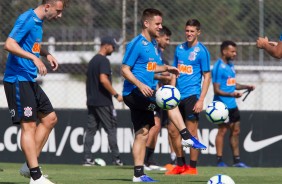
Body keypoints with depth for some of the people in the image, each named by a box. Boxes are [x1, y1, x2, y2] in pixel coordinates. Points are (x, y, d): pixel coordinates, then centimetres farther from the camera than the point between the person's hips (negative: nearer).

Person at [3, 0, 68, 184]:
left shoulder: (38, 22, 14)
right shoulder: (27, 20, -15)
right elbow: (9, 44, -26)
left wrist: (47, 54, 14)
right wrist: (34, 58, -31)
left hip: (30, 80, 10)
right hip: (17, 80, -10)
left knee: (50, 118, 12)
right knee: (29, 125, -11)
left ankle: (29, 165, 14)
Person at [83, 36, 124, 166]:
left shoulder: (93, 60, 16)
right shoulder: (104, 61, -12)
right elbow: (103, 79, -23)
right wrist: (116, 94, -18)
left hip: (91, 101, 8)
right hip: (103, 102, -8)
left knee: (91, 129, 6)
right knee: (111, 129, -2)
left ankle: (88, 158, 1)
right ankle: (116, 159, -2)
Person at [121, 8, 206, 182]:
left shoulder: (153, 44, 15)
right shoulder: (136, 44, -12)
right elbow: (125, 70, -14)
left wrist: (166, 68, 9)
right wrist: (140, 85, -28)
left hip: (143, 96, 9)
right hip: (133, 93, -9)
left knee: (142, 133, 6)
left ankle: (138, 173, 7)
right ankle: (187, 137, -20)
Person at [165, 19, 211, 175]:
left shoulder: (202, 51, -6)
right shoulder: (179, 49, 12)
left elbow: (207, 76, -7)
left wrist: (201, 100, -14)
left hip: (192, 96, -7)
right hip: (178, 96, 7)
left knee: (191, 132, -3)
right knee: (172, 130, 7)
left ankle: (193, 167, 5)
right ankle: (181, 165, 19)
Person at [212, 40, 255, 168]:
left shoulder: (230, 65, 13)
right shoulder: (219, 67, -14)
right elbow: (216, 89, -17)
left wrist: (246, 87, 9)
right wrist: (231, 94, -28)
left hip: (232, 105, 9)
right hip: (223, 104, -9)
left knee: (235, 131, 11)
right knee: (222, 130, -6)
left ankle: (236, 160, 17)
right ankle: (219, 161, -1)